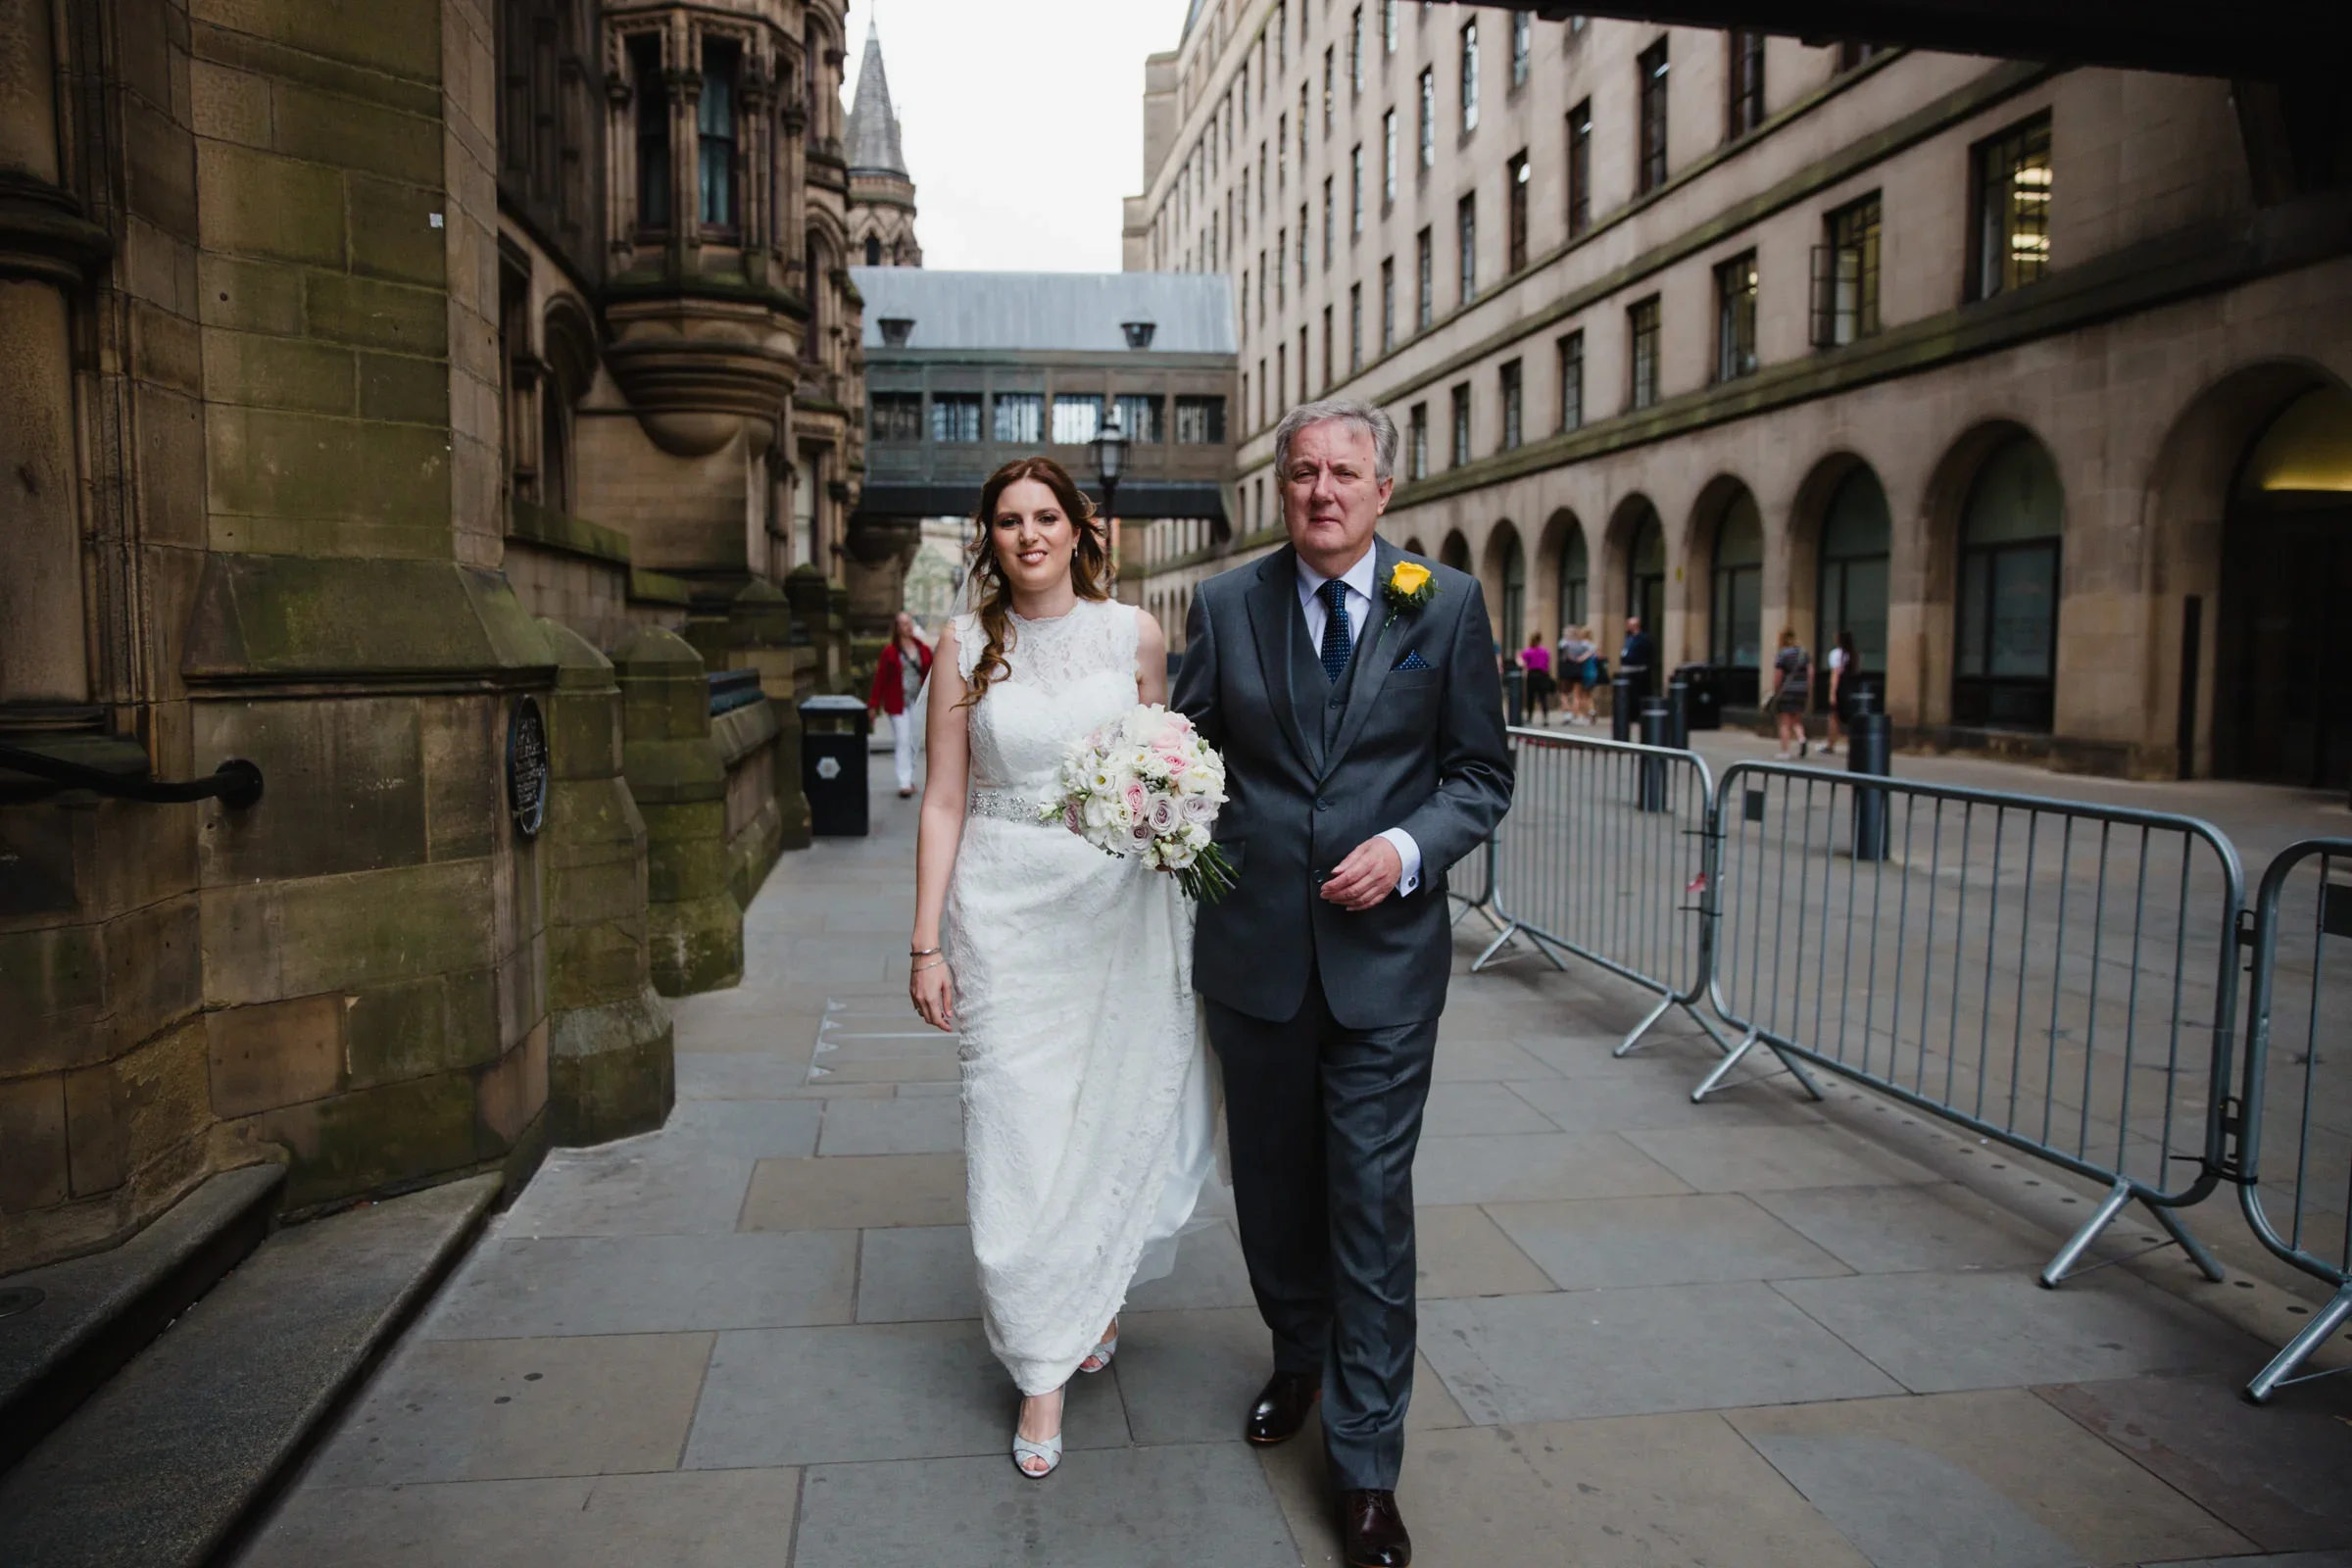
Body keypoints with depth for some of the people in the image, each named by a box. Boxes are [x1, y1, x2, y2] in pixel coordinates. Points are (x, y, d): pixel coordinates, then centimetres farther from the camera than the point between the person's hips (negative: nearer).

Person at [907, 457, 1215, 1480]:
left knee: (1117, 1110, 10)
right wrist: (927, 944, -2)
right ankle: (1043, 1372, 15)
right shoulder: (966, 646, 1)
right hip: (1008, 910, -1)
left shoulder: (1134, 634, 2)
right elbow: (945, 800, 1)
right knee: (1018, 1129, 1)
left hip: (1122, 906, 1)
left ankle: (1099, 1291, 40)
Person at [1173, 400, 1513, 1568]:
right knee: (1272, 1184, 17)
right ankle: (1297, 1362, 45)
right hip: (1253, 947, 2)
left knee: (1370, 1202, 1)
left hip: (1384, 951, -2)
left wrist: (1409, 848, -15)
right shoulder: (1225, 605, 3)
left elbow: (1481, 772, 2)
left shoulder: (1447, 605, 0)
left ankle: (1366, 1468, 17)